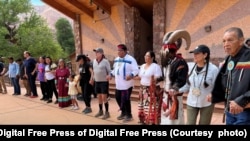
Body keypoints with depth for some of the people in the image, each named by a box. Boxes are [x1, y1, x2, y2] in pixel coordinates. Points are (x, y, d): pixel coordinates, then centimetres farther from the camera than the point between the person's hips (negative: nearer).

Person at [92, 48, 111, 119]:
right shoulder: (94, 61, 5)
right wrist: (93, 78, 14)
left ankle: (107, 112, 6)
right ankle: (100, 111, 28)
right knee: (99, 97, 14)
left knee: (104, 97, -5)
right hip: (97, 81, 6)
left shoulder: (105, 61, -12)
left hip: (104, 81, -6)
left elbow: (109, 71, -9)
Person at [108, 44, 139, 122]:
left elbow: (136, 70, -17)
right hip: (118, 84, 8)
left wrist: (131, 75, -34)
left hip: (127, 84, -8)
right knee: (118, 98, 15)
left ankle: (129, 115, 18)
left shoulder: (131, 59, -13)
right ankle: (123, 112, 36)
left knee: (125, 100, -2)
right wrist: (111, 74, 7)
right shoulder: (116, 59, 12)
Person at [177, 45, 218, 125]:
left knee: (204, 123, 15)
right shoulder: (192, 68, -2)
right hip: (191, 103, 3)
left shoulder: (213, 69, -16)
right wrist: (177, 91, -2)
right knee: (189, 123, 5)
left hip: (206, 104, -3)